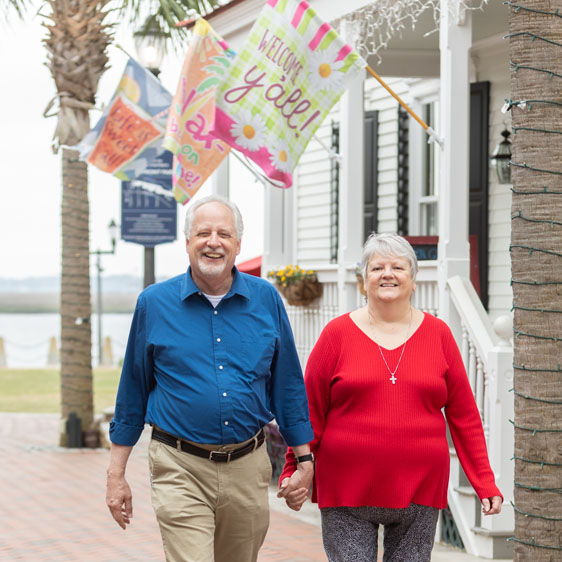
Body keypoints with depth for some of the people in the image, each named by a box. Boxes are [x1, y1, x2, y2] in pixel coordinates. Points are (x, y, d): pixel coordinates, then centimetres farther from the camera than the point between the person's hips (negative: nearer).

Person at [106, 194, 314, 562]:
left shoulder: (266, 300, 4)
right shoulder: (154, 303, 1)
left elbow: (288, 384, 10)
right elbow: (133, 393, 7)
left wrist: (304, 459, 8)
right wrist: (116, 473, 6)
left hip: (247, 467, 2)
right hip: (181, 467, -2)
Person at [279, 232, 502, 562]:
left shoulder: (438, 334, 7)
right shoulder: (338, 334, 3)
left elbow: (464, 415, 8)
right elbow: (311, 413, 3)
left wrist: (485, 483, 3)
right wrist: (294, 473, -4)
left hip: (420, 490, 1)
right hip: (347, 492, -1)